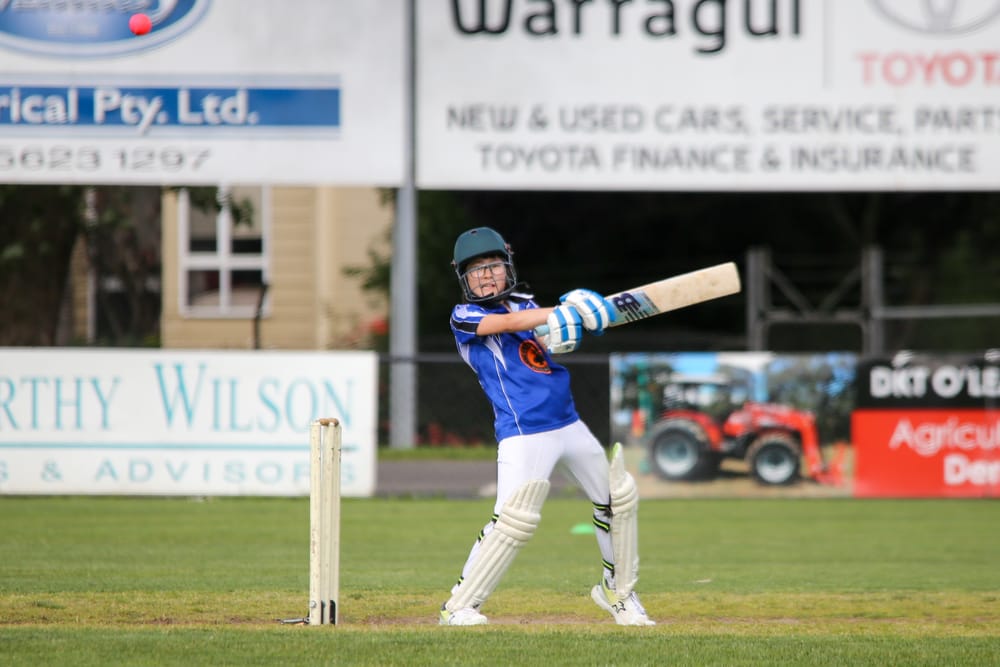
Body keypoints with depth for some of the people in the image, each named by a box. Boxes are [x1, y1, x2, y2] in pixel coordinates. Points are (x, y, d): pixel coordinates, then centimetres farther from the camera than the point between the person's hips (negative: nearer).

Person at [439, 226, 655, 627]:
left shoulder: (525, 304, 14)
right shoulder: (464, 317, -2)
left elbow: (554, 342, -2)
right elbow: (509, 323, -19)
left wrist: (566, 323, -25)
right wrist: (567, 310, -25)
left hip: (569, 424, 7)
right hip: (523, 435, -7)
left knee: (618, 499, 13)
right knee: (513, 520, -20)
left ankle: (617, 591, 30)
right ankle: (458, 606, -11)